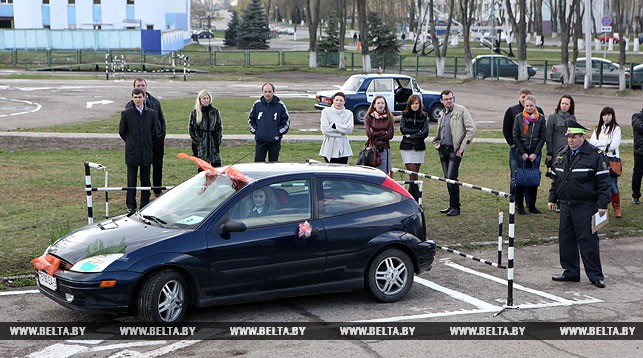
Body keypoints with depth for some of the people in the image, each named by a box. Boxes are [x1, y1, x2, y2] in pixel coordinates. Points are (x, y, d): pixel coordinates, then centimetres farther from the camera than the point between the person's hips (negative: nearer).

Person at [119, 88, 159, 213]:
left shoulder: (151, 113, 3)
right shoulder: (127, 113, -3)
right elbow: (122, 131, 7)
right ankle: (131, 206, 8)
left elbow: (155, 131, 13)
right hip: (132, 151, -2)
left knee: (146, 180, 7)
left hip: (146, 151, 2)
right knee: (131, 180, 1)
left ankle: (145, 205, 15)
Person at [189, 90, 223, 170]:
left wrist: (218, 140, 1)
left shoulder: (215, 111, 7)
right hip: (201, 144, -1)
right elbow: (191, 129, 4)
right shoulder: (195, 113, 2)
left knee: (216, 164, -4)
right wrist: (197, 140, -4)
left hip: (213, 142, 1)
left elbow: (219, 127, 11)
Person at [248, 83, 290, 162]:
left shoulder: (280, 105, -1)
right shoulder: (257, 104, 3)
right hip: (260, 141, 1)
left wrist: (279, 132, -3)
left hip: (275, 141, -1)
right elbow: (251, 119, 14)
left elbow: (286, 120, 5)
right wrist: (254, 131, 3)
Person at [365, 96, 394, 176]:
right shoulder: (369, 117, 4)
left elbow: (390, 135, -1)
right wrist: (383, 132, -4)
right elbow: (369, 133, -6)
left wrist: (375, 136, -7)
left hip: (384, 149, 1)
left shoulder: (389, 117, 8)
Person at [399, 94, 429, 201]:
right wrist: (418, 131, -9)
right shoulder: (405, 115, 5)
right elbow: (402, 129, -7)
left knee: (415, 174, 4)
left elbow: (425, 133, -4)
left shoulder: (424, 116, 7)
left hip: (419, 148, 2)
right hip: (407, 147, -2)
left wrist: (410, 135, -9)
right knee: (413, 174, -10)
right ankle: (416, 199, -11)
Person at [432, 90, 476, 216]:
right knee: (447, 179, 8)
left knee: (451, 178, -12)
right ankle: (452, 206, 16)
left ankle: (455, 207, -5)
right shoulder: (441, 114, 15)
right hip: (443, 149, 7)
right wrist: (437, 143, 12)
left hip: (454, 150, -7)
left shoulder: (461, 110, -6)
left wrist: (462, 147, -12)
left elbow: (471, 129, -10)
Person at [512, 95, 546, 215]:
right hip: (522, 152, -1)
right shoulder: (519, 118, 0)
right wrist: (523, 153, -6)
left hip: (535, 153, 1)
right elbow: (515, 136, 0)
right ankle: (519, 205, 6)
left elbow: (543, 137, 2)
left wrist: (535, 153, -5)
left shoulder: (541, 118, 2)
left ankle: (532, 205, 11)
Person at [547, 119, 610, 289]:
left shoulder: (595, 155, -7)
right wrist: (552, 199, 19)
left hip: (585, 206, -6)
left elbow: (603, 181, -9)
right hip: (565, 205, 6)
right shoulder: (561, 154, 12)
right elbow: (555, 179, 21)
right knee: (565, 239, 9)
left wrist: (603, 205, -13)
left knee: (588, 240, -5)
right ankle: (571, 272, 20)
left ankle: (595, 275, 4)